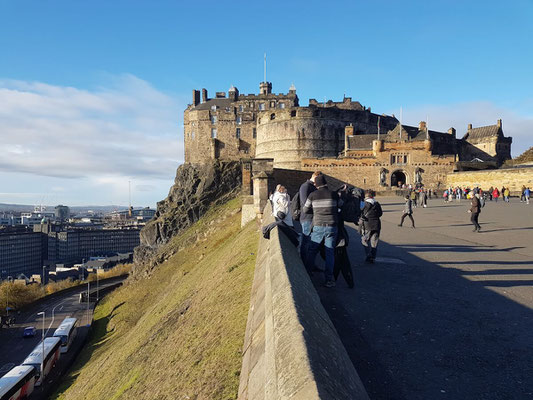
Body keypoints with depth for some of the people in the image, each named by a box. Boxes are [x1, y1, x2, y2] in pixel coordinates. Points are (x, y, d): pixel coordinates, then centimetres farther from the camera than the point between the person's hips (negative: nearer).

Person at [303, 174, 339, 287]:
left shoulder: (312, 195, -1)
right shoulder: (334, 194, -1)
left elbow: (305, 210, 8)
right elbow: (338, 208, 12)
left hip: (318, 227, 0)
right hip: (332, 226, 0)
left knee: (312, 251, 14)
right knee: (330, 252, 5)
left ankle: (307, 273, 20)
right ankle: (329, 279, 5)